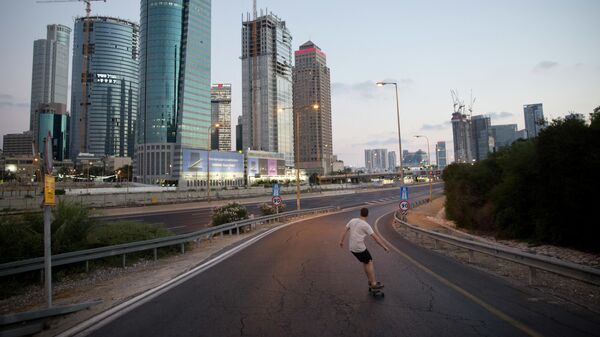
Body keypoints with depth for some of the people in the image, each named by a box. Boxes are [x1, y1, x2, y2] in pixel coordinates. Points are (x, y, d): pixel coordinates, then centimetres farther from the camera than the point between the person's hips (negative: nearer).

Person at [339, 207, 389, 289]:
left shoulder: (352, 220, 4)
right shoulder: (365, 225, -15)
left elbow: (345, 231, 11)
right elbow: (375, 237, -15)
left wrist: (341, 241, 23)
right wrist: (384, 247, -10)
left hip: (352, 247, 7)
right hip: (360, 248, -7)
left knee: (365, 263, 18)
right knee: (369, 263, 3)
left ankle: (371, 281, 26)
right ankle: (374, 283, 4)